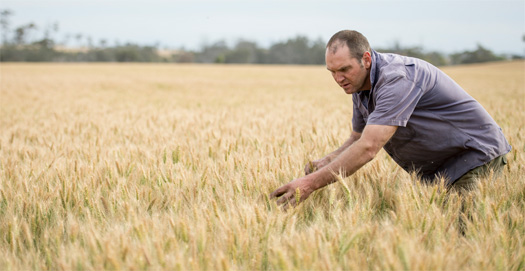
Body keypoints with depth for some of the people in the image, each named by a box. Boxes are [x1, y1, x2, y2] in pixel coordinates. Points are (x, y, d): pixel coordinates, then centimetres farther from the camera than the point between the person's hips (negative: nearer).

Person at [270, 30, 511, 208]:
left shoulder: (397, 77, -30)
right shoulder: (360, 85, 0)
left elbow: (368, 148, -38)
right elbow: (358, 138, 13)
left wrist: (311, 183, -39)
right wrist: (328, 161, -8)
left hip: (477, 156, -8)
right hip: (435, 172, 9)